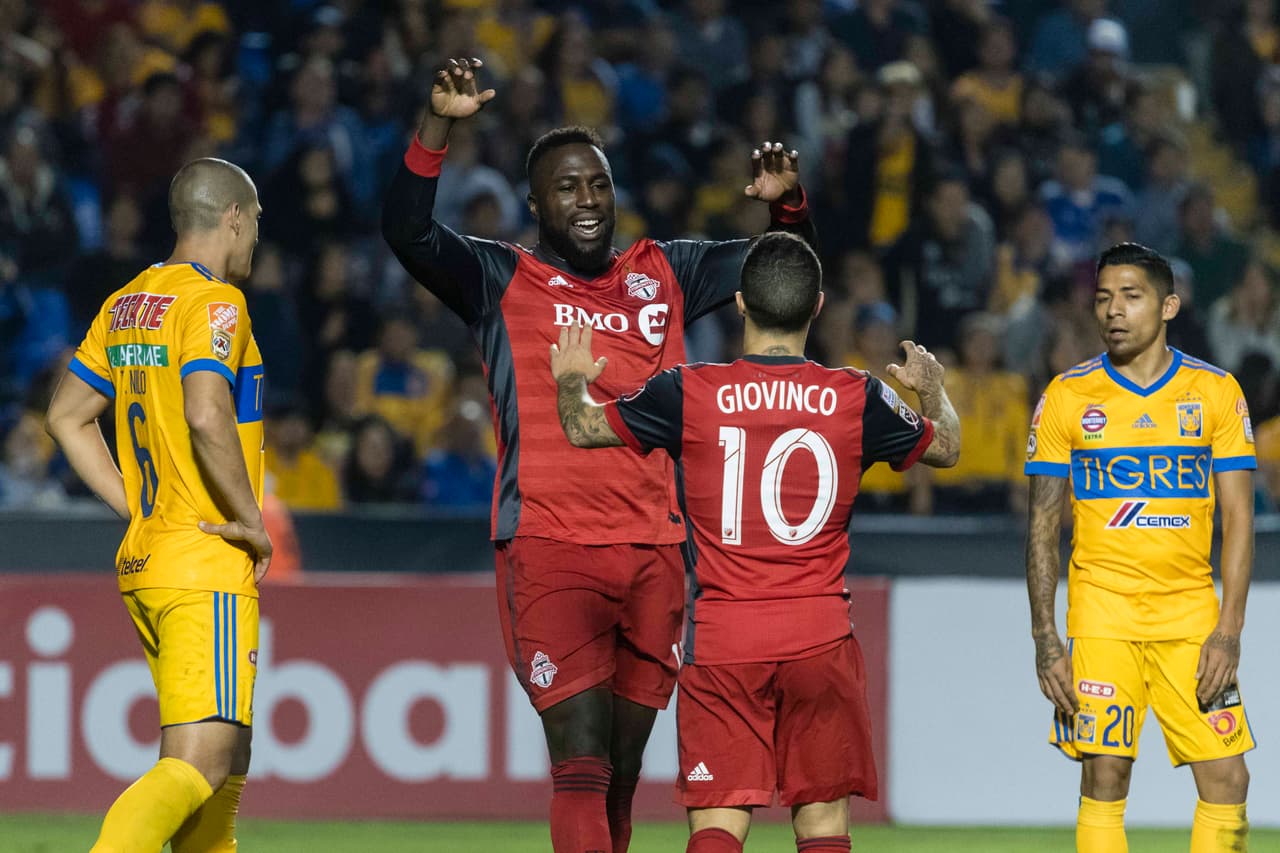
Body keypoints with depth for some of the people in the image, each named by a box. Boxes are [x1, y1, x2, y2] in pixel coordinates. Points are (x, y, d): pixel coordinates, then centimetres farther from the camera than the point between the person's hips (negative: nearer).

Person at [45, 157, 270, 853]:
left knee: (227, 765, 15)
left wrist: (137, 510, 16)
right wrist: (252, 521, -14)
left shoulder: (125, 305, 14)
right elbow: (207, 417, -26)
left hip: (143, 558, 9)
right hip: (208, 566, -9)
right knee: (198, 765, -15)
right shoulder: (213, 303, -12)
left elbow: (67, 416, 19)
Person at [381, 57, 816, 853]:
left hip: (653, 551, 4)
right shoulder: (502, 280, 4)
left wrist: (788, 203, -6)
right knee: (583, 764, -15)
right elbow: (407, 231, -11)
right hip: (548, 549, -4)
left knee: (622, 774, 9)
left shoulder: (665, 274, 15)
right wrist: (440, 123, -24)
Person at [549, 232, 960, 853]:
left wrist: (572, 380, 33)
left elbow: (582, 427, 10)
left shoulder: (689, 393, -5)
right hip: (820, 635, 1)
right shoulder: (857, 399, -2)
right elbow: (946, 447, 18)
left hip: (721, 638, -1)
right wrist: (932, 389, 40)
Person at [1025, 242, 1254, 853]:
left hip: (1192, 613, 1)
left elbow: (1238, 519, 3)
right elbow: (1043, 525, 4)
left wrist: (1228, 630, -7)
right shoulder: (1067, 396, 3)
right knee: (1104, 782, -4)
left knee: (1226, 781, -4)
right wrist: (1045, 637, -4)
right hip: (1102, 613, -1)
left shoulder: (1216, 392, 4)